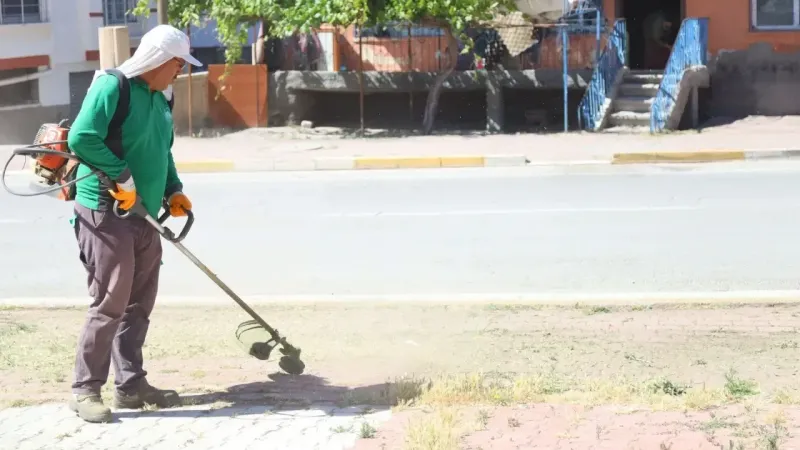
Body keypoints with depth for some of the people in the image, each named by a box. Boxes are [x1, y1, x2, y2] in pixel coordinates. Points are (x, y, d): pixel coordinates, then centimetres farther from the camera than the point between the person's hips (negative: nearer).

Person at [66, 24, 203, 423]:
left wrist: (173, 191, 10)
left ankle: (130, 384, 20)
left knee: (139, 304, 11)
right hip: (105, 213, -9)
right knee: (110, 304, -8)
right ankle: (85, 389, 2)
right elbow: (81, 138, -23)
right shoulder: (111, 86, -13)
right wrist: (122, 177, -21)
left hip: (144, 216, 9)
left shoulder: (160, 98, 14)